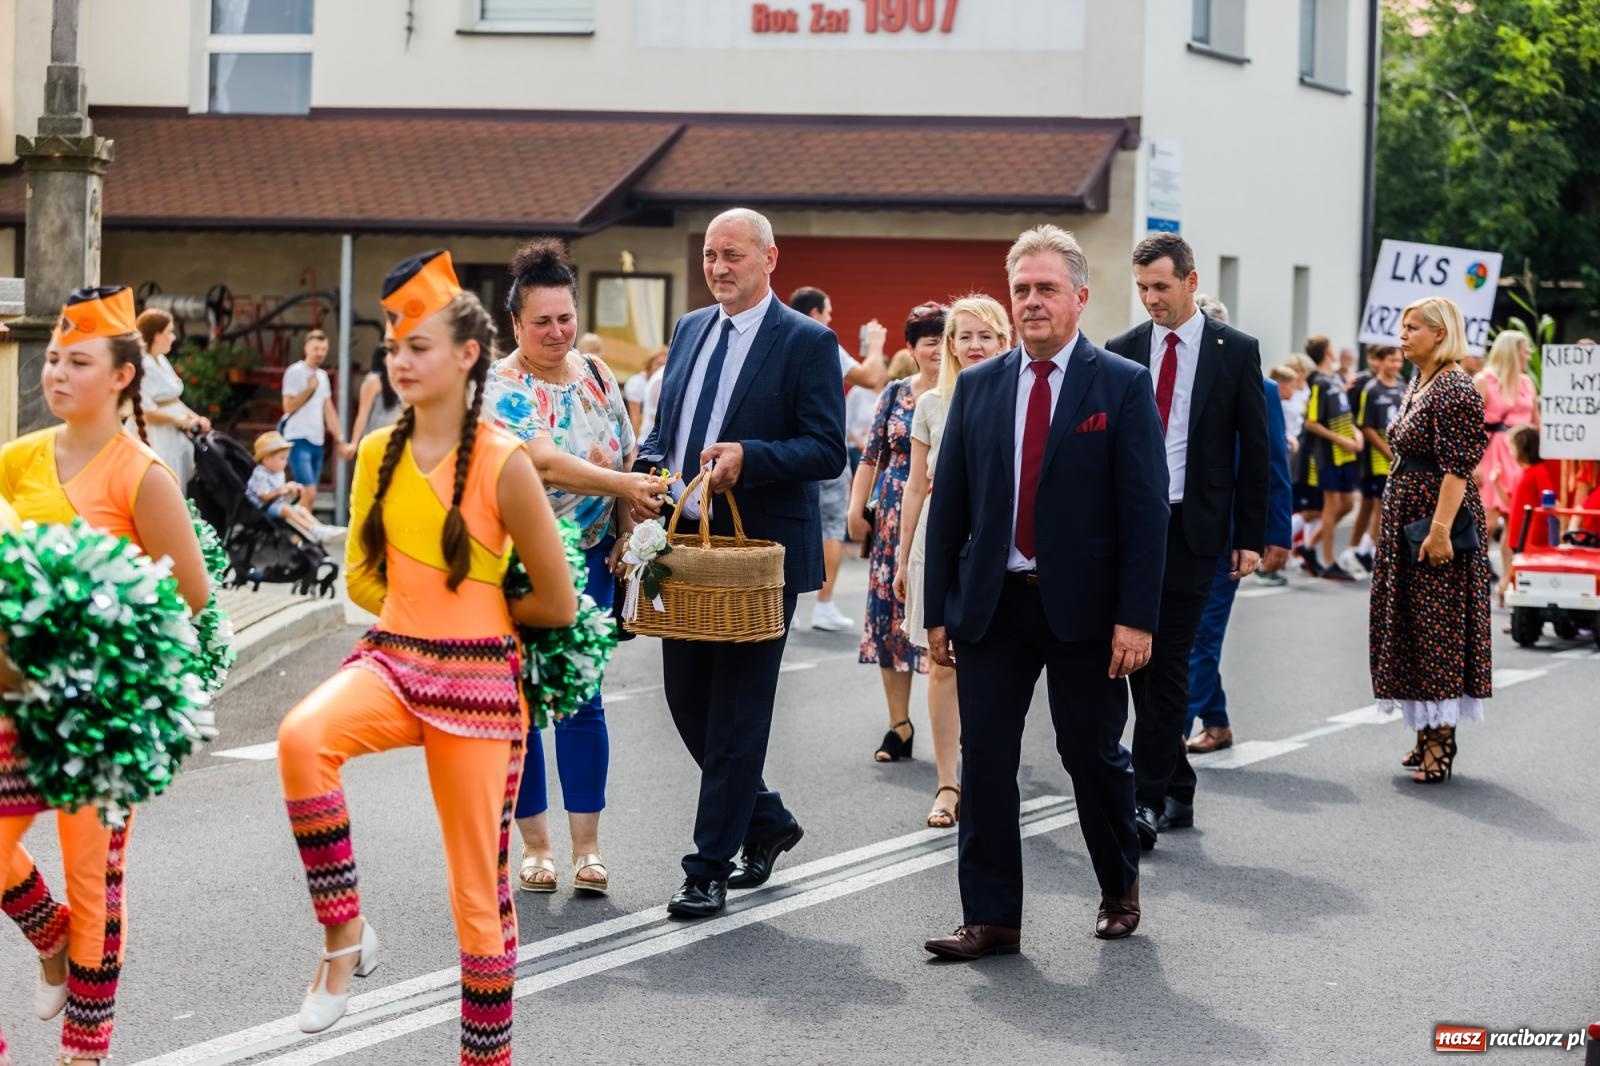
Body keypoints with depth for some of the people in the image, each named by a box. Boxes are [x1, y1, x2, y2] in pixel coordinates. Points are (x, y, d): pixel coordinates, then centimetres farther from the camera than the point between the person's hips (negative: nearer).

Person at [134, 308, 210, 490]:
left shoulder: (162, 360, 12)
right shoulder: (142, 365, -17)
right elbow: (146, 411, -21)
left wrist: (195, 418, 4)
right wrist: (183, 421, -13)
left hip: (176, 436, 10)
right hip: (157, 439, -10)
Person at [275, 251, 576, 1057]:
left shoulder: (503, 465, -11)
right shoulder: (379, 454, 3)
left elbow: (557, 605, -4)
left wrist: (469, 616, 8)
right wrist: (426, 610, 7)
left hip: (477, 681, -3)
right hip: (391, 660, 3)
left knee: (479, 896, 3)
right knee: (302, 738, -31)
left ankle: (487, 1055, 19)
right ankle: (345, 934, -16)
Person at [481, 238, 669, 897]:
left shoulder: (596, 375, 6)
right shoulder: (503, 387, -12)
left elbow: (625, 458, 12)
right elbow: (542, 462, -26)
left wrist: (626, 537, 0)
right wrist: (623, 486, -36)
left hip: (586, 563, 4)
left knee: (583, 700, 1)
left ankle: (587, 848, 5)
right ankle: (535, 847, 13)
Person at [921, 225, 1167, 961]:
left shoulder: (1122, 386, -3)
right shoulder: (978, 387, 8)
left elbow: (1145, 508, -7)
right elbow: (948, 503, 9)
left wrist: (1136, 616, -13)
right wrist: (938, 609, 4)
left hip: (1083, 606, -3)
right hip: (990, 603, 3)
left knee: (1092, 754, 6)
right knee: (985, 757, 0)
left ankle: (1120, 886, 30)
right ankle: (991, 917, 5)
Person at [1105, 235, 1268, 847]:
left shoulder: (1235, 352, 1)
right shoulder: (1122, 351, 8)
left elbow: (1254, 450, 2)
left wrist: (1251, 537, -1)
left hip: (1192, 530, -3)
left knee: (1166, 664, -7)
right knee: (1141, 661, 5)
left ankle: (1148, 799, -6)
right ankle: (1177, 791, 18)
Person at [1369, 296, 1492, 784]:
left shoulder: (1455, 391, -16)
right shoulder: (1419, 386, 14)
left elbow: (1457, 468, -21)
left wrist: (1440, 529, -26)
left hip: (1437, 512, -10)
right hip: (1404, 515, 10)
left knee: (1437, 625, -6)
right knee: (1409, 620, 11)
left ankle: (1441, 738, -2)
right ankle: (1428, 731, 18)